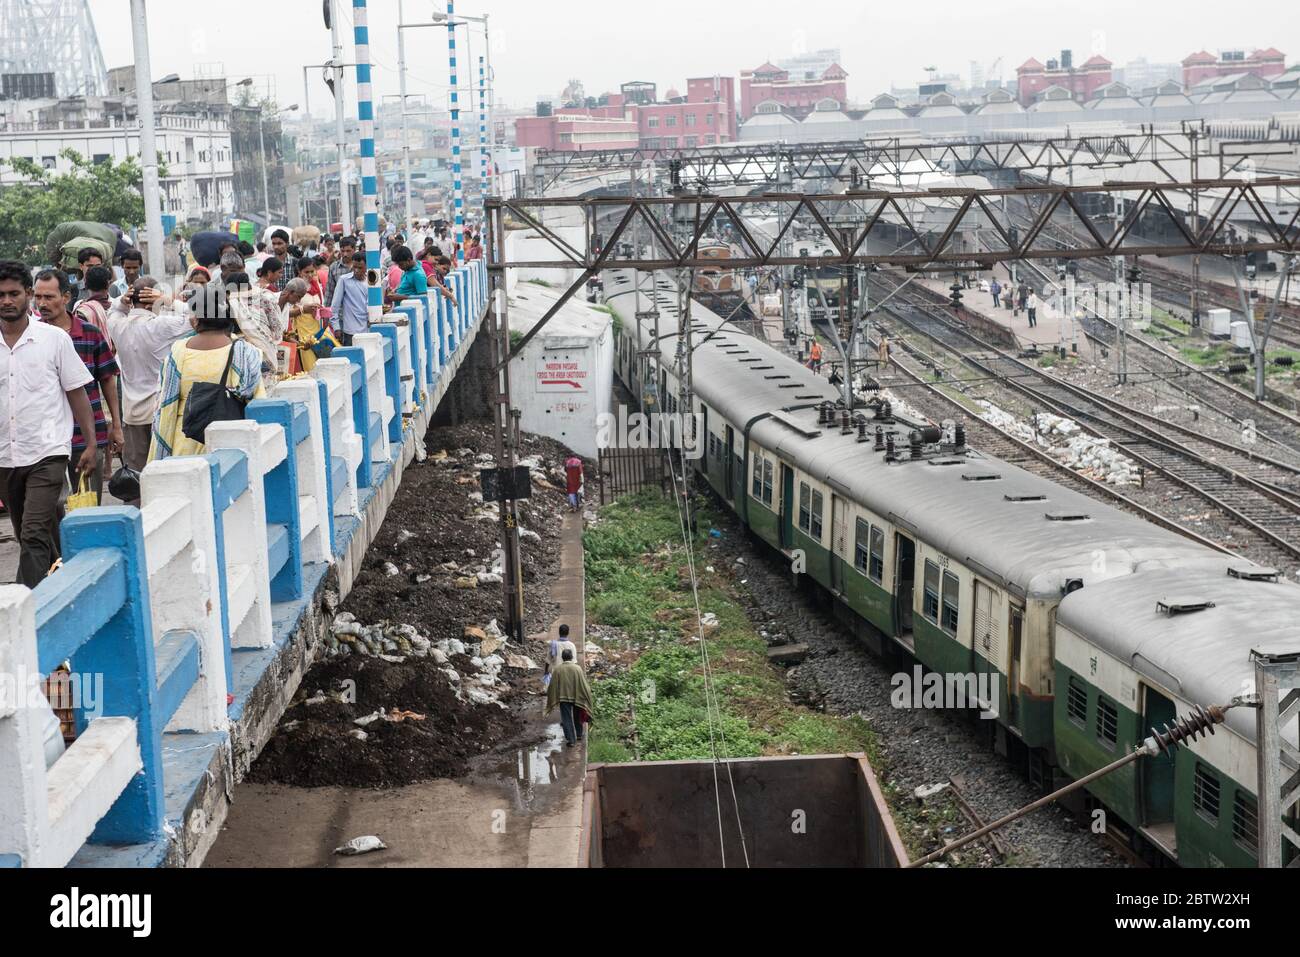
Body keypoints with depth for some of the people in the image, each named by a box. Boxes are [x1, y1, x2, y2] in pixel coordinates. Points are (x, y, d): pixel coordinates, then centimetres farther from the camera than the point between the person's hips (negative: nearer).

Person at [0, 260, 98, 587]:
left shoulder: (54, 339, -2)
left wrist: (91, 443, -2)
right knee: (28, 537, 14)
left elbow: (77, 392, 2)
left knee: (34, 536, -14)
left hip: (47, 453, -4)